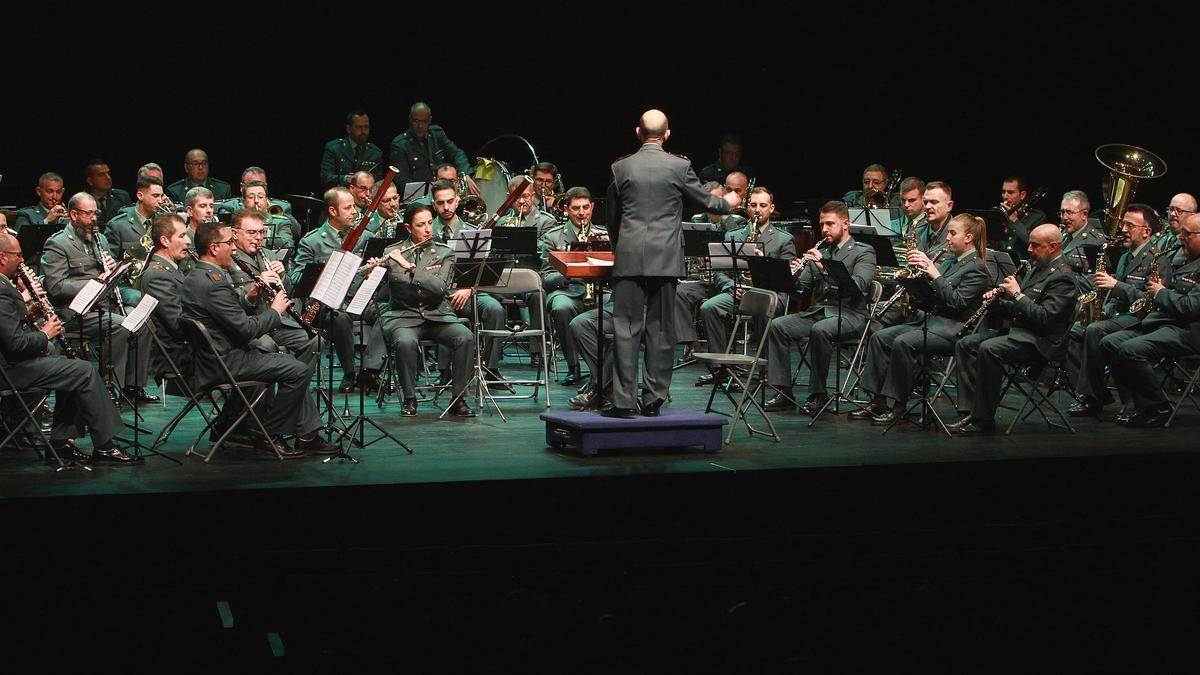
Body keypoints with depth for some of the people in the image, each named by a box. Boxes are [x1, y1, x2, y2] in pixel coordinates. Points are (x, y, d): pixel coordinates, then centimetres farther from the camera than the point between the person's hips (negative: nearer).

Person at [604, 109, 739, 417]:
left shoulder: (621, 168, 1)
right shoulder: (680, 166, -3)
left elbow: (612, 217, 11)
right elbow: (705, 201, 10)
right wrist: (728, 202, 32)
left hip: (629, 258, 0)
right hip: (665, 259, 0)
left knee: (626, 327, 0)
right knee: (660, 328, 7)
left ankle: (622, 400, -4)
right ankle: (654, 398, 9)